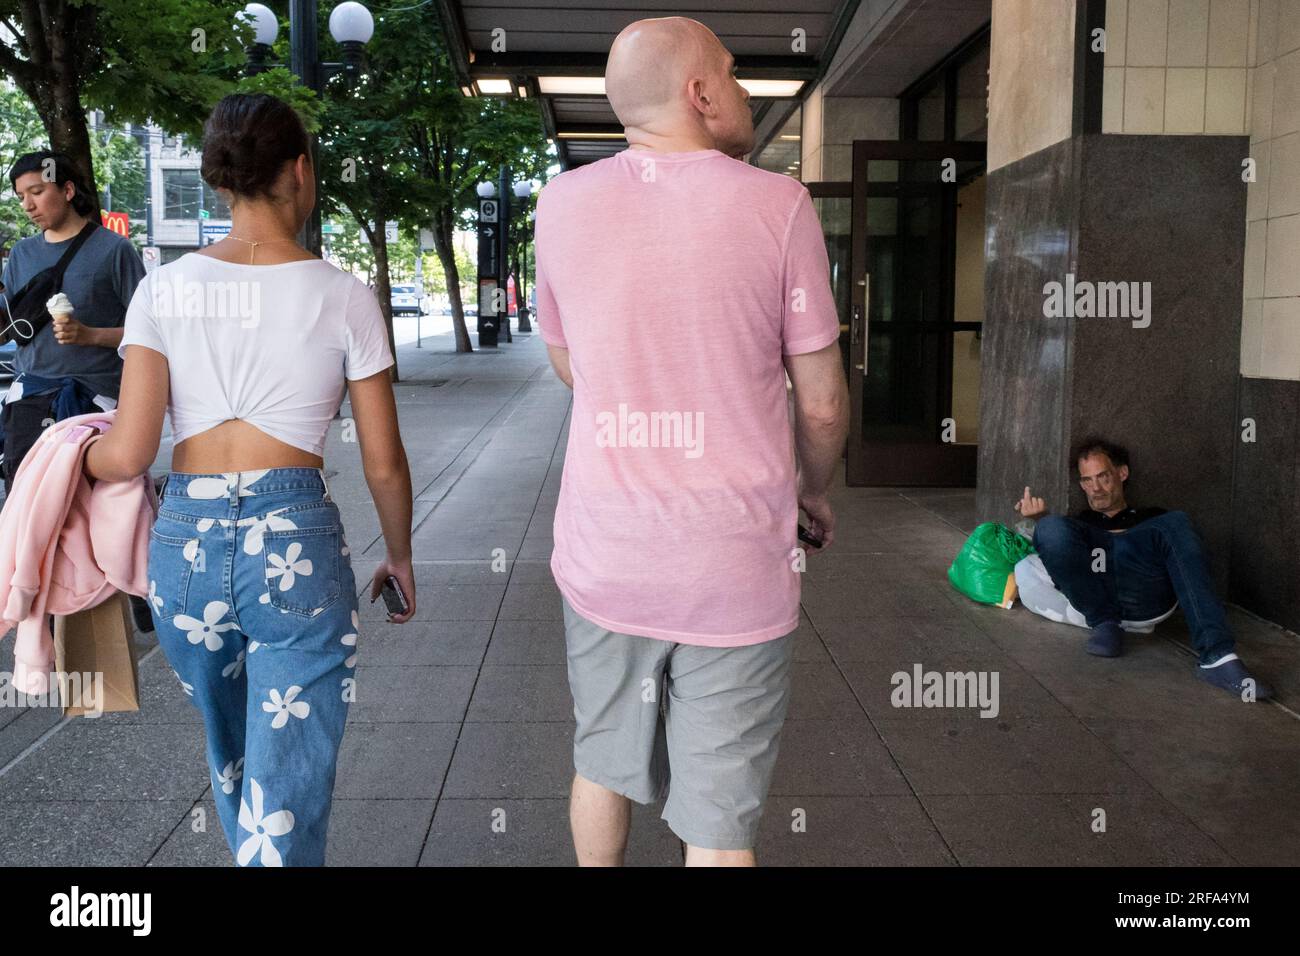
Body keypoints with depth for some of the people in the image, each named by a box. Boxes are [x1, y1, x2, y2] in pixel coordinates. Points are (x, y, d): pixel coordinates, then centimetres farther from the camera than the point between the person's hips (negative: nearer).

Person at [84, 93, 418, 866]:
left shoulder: (164, 289, 2)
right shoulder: (342, 296, -3)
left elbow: (128, 455, -4)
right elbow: (384, 464, -1)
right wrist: (400, 556, 16)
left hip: (185, 542, 4)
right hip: (296, 544, -3)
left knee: (232, 764, 27)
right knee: (284, 800, 4)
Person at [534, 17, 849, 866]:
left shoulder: (564, 202, 0)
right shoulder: (776, 205, -9)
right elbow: (822, 401, -3)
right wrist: (817, 490, 14)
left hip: (604, 559, 3)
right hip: (736, 572, -3)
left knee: (603, 768, 25)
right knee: (719, 824, 11)